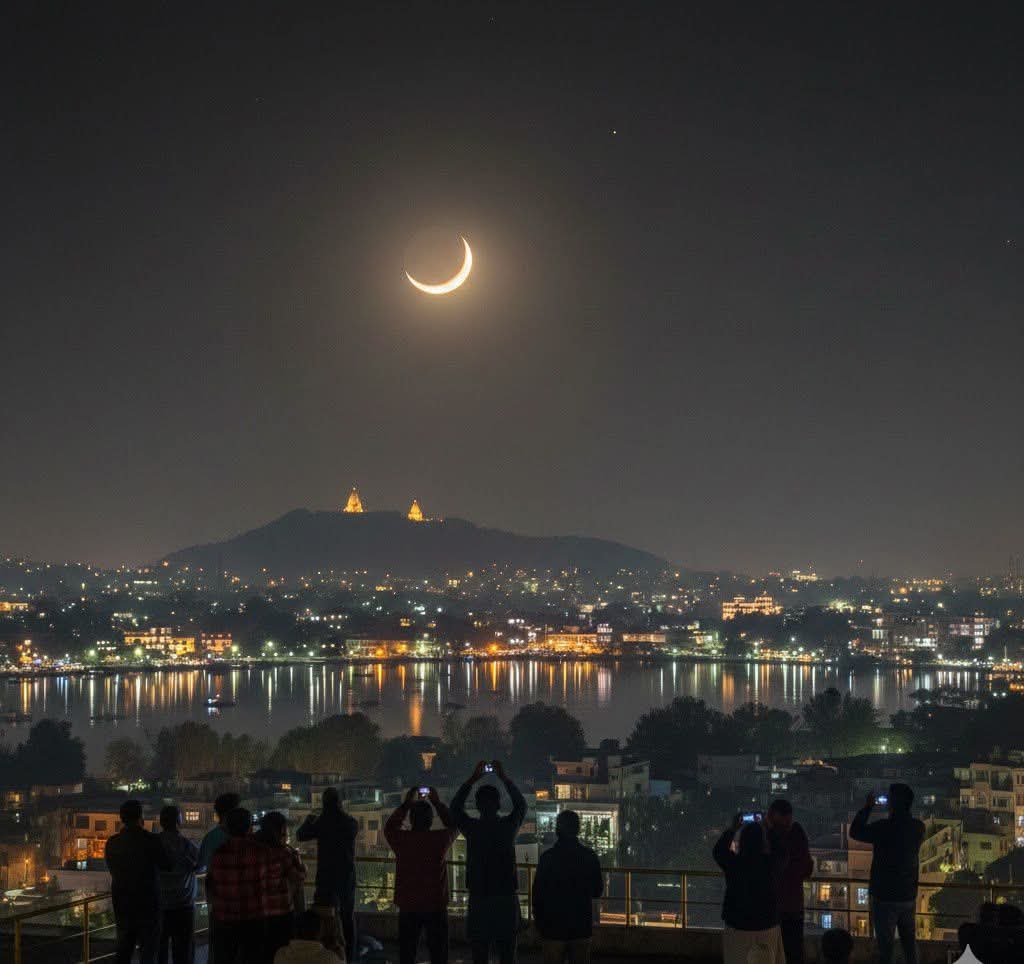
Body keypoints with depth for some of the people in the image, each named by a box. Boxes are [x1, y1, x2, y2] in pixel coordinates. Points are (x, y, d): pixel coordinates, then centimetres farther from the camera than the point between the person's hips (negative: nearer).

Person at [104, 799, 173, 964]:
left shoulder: (112, 843, 1)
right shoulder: (150, 840, -13)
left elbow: (113, 870, 12)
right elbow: (168, 865, -3)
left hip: (121, 904, 5)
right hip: (147, 904, -5)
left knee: (123, 950, 14)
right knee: (148, 950, 2)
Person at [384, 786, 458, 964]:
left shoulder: (402, 840, -6)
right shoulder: (441, 839, -8)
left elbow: (389, 827, 17)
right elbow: (454, 825, 14)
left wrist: (406, 804, 20)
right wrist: (437, 802, 18)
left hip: (408, 908, 1)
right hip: (436, 907, -1)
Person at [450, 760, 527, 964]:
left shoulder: (472, 828, -4)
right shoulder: (508, 827, -3)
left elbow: (455, 807, 15)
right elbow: (521, 805, 18)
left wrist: (473, 779, 19)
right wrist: (504, 778, 22)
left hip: (479, 901, 0)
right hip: (507, 900, 0)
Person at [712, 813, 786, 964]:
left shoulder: (734, 863, -14)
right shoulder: (773, 863, -11)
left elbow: (718, 851, 9)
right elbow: (778, 850, 15)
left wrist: (732, 828, 17)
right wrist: (765, 828, 24)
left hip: (738, 930, -1)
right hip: (768, 928, 1)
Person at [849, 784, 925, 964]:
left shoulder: (884, 827, -18)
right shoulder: (918, 828, -1)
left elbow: (855, 832, -5)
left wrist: (867, 807, 3)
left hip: (885, 896, -5)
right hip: (908, 895, 5)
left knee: (885, 945, 0)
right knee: (909, 943, 14)